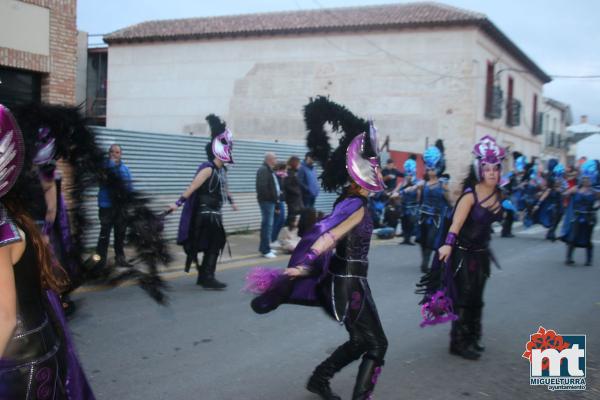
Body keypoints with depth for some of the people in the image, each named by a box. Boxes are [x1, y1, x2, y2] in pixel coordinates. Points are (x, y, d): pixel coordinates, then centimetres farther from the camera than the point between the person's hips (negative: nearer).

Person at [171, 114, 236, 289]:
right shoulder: (208, 168, -16)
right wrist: (178, 203, -27)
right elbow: (192, 187, -22)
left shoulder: (222, 170, 10)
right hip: (205, 214, -9)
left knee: (214, 246, 13)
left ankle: (204, 276, 23)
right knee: (211, 246, -7)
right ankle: (207, 278, 0)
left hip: (214, 214, 9)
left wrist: (231, 201, 42)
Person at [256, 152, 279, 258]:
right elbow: (262, 186, -24)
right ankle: (265, 250, -8)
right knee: (267, 224, -10)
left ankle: (264, 247, 24)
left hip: (270, 201, 11)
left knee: (268, 224, 15)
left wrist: (275, 197, 12)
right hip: (267, 201, -11)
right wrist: (271, 197, -18)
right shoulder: (263, 170, -14)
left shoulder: (269, 170, 19)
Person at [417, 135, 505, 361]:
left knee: (476, 298, 15)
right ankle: (459, 343, 10)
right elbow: (457, 221, -31)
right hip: (463, 253, -7)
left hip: (481, 253, 7)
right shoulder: (471, 194, -19)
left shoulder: (497, 195, 2)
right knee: (463, 297, -1)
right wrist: (448, 244, -43)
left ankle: (472, 339, 29)